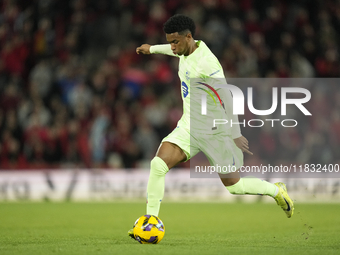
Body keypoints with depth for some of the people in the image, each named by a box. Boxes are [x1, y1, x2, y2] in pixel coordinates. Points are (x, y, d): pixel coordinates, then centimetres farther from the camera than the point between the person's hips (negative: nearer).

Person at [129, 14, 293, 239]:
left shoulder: (206, 62, -25)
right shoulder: (186, 50, 1)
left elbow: (226, 98, -25)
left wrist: (235, 134, -24)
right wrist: (153, 49, 44)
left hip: (213, 131, -7)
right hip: (189, 127, 7)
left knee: (234, 186, 5)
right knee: (158, 164, -13)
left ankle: (276, 191, 32)